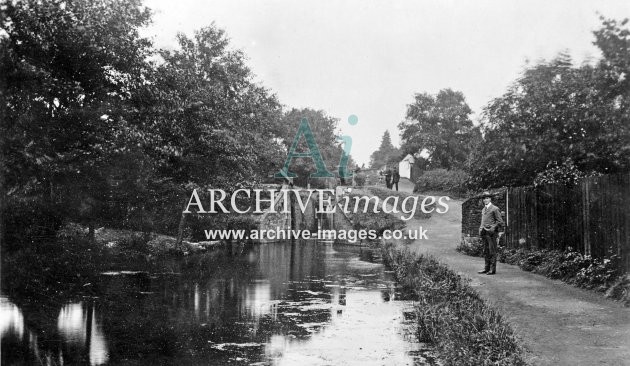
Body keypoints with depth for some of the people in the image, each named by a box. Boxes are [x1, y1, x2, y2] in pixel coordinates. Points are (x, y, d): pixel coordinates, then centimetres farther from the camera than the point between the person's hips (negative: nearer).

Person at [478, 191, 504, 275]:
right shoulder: (483, 210, 19)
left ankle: (493, 269, -4)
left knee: (492, 252, -5)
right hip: (484, 233, 7)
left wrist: (493, 228, -14)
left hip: (491, 233, -7)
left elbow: (500, 222, -5)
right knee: (486, 252, 9)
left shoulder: (495, 209, -3)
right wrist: (480, 228, 14)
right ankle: (487, 268, 13)